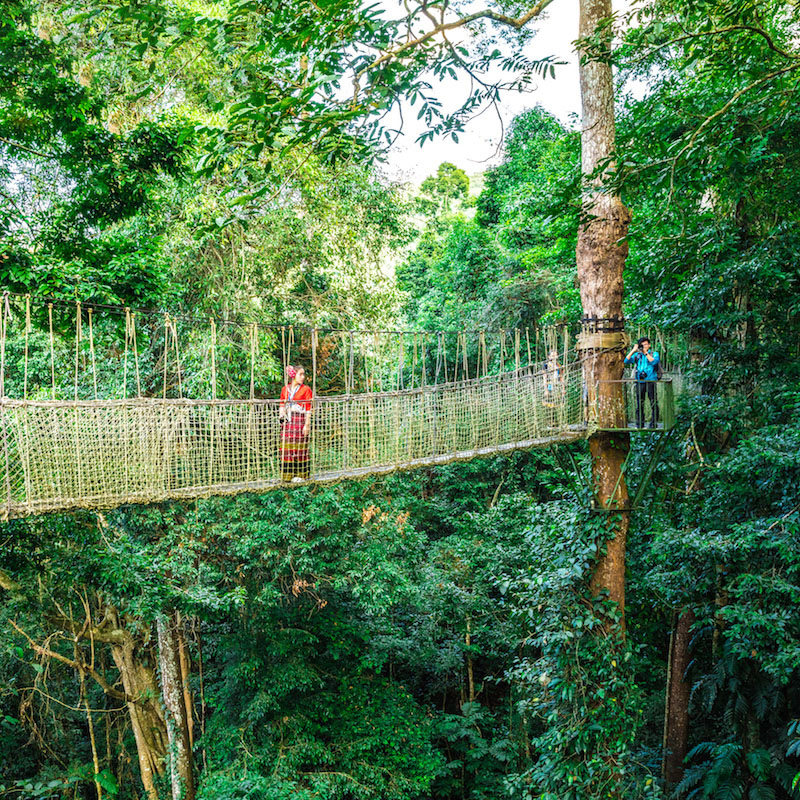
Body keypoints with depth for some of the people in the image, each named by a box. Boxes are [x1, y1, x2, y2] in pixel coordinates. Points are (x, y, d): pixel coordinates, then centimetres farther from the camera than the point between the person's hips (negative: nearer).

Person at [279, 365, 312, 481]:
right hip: (287, 421, 4)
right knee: (286, 448, 2)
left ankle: (300, 474, 3)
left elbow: (308, 409, -3)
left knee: (299, 447, -4)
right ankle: (287, 474, 10)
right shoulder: (285, 389, 13)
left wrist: (307, 425, -10)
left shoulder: (306, 389, 1)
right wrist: (281, 415, 0)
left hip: (300, 420, -4)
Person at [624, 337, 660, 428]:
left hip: (651, 381, -3)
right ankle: (639, 424, 12)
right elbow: (626, 361, 2)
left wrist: (646, 353, -13)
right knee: (639, 404, 5)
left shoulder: (654, 354, 6)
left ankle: (654, 423, 2)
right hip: (639, 382, 3)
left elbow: (654, 362, -13)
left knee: (653, 403, -4)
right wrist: (633, 350, -4)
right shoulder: (637, 355, 13)